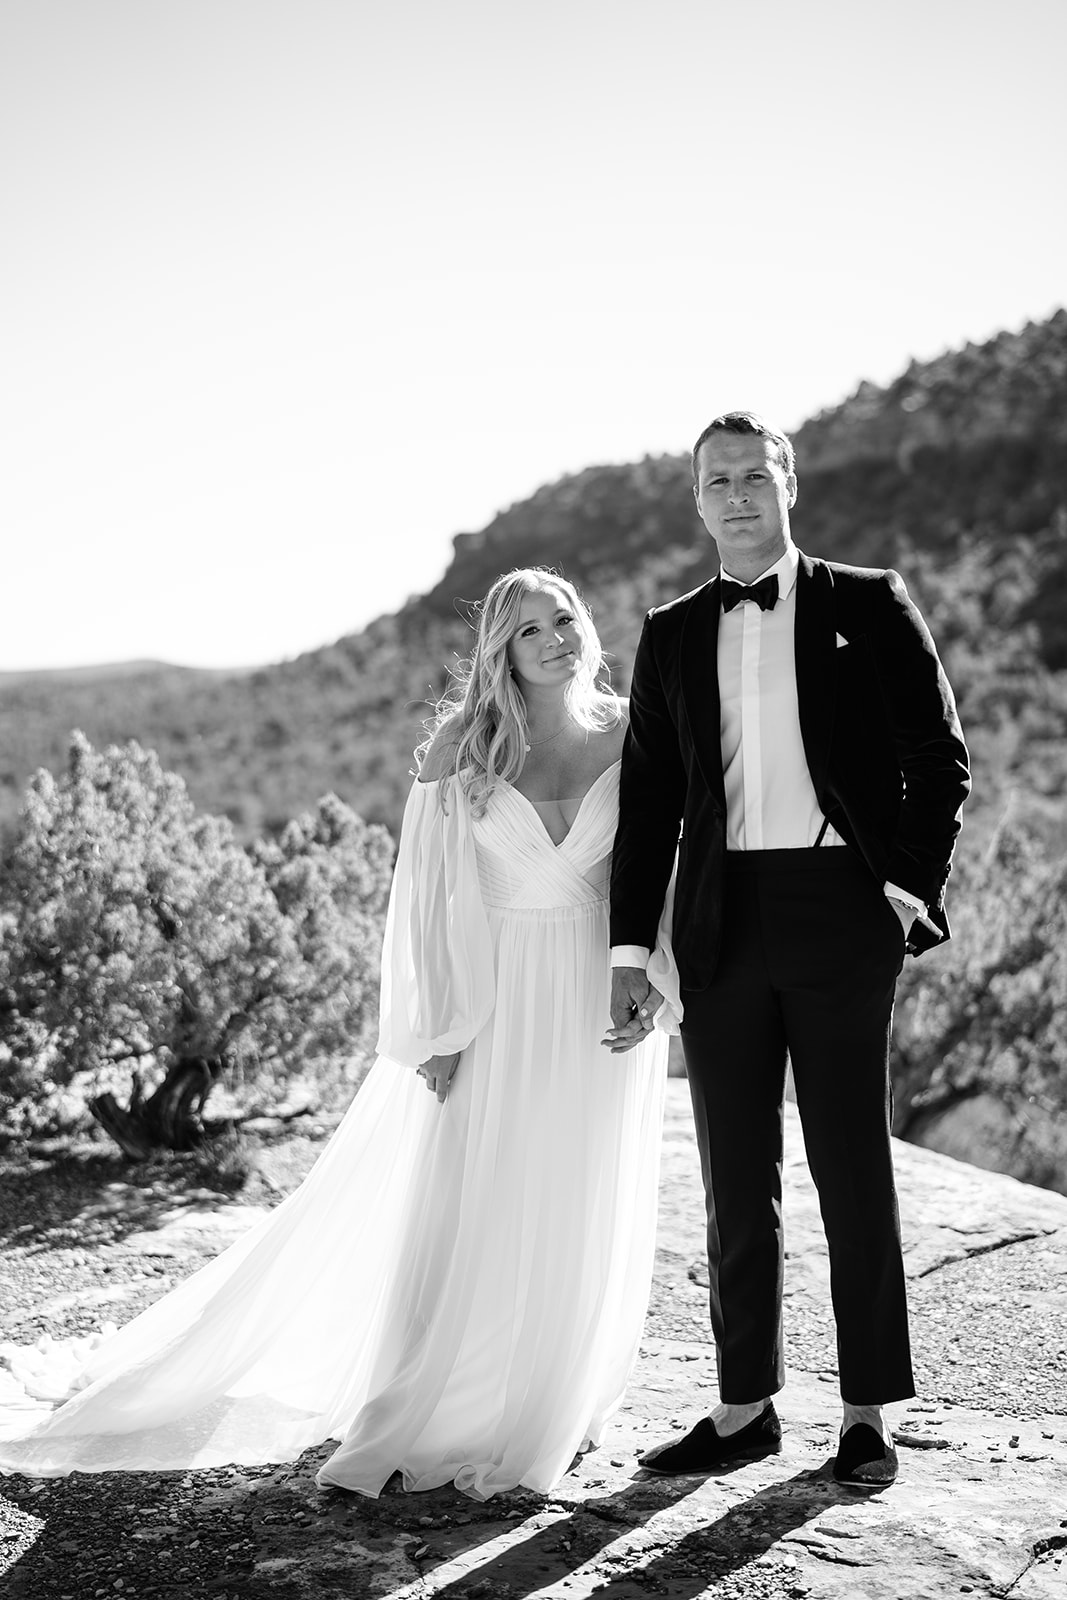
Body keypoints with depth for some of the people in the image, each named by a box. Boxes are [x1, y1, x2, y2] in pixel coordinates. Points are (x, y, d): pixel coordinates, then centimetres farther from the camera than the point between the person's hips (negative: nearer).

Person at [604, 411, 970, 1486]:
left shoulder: (868, 608, 5)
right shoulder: (671, 635, 13)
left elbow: (939, 759, 4)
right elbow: (648, 799, 12)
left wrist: (913, 885, -8)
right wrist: (629, 953, 7)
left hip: (840, 906, -3)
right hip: (721, 918, 3)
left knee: (852, 1164, 2)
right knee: (734, 1176, 8)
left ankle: (868, 1415, 14)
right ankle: (744, 1407, 19)